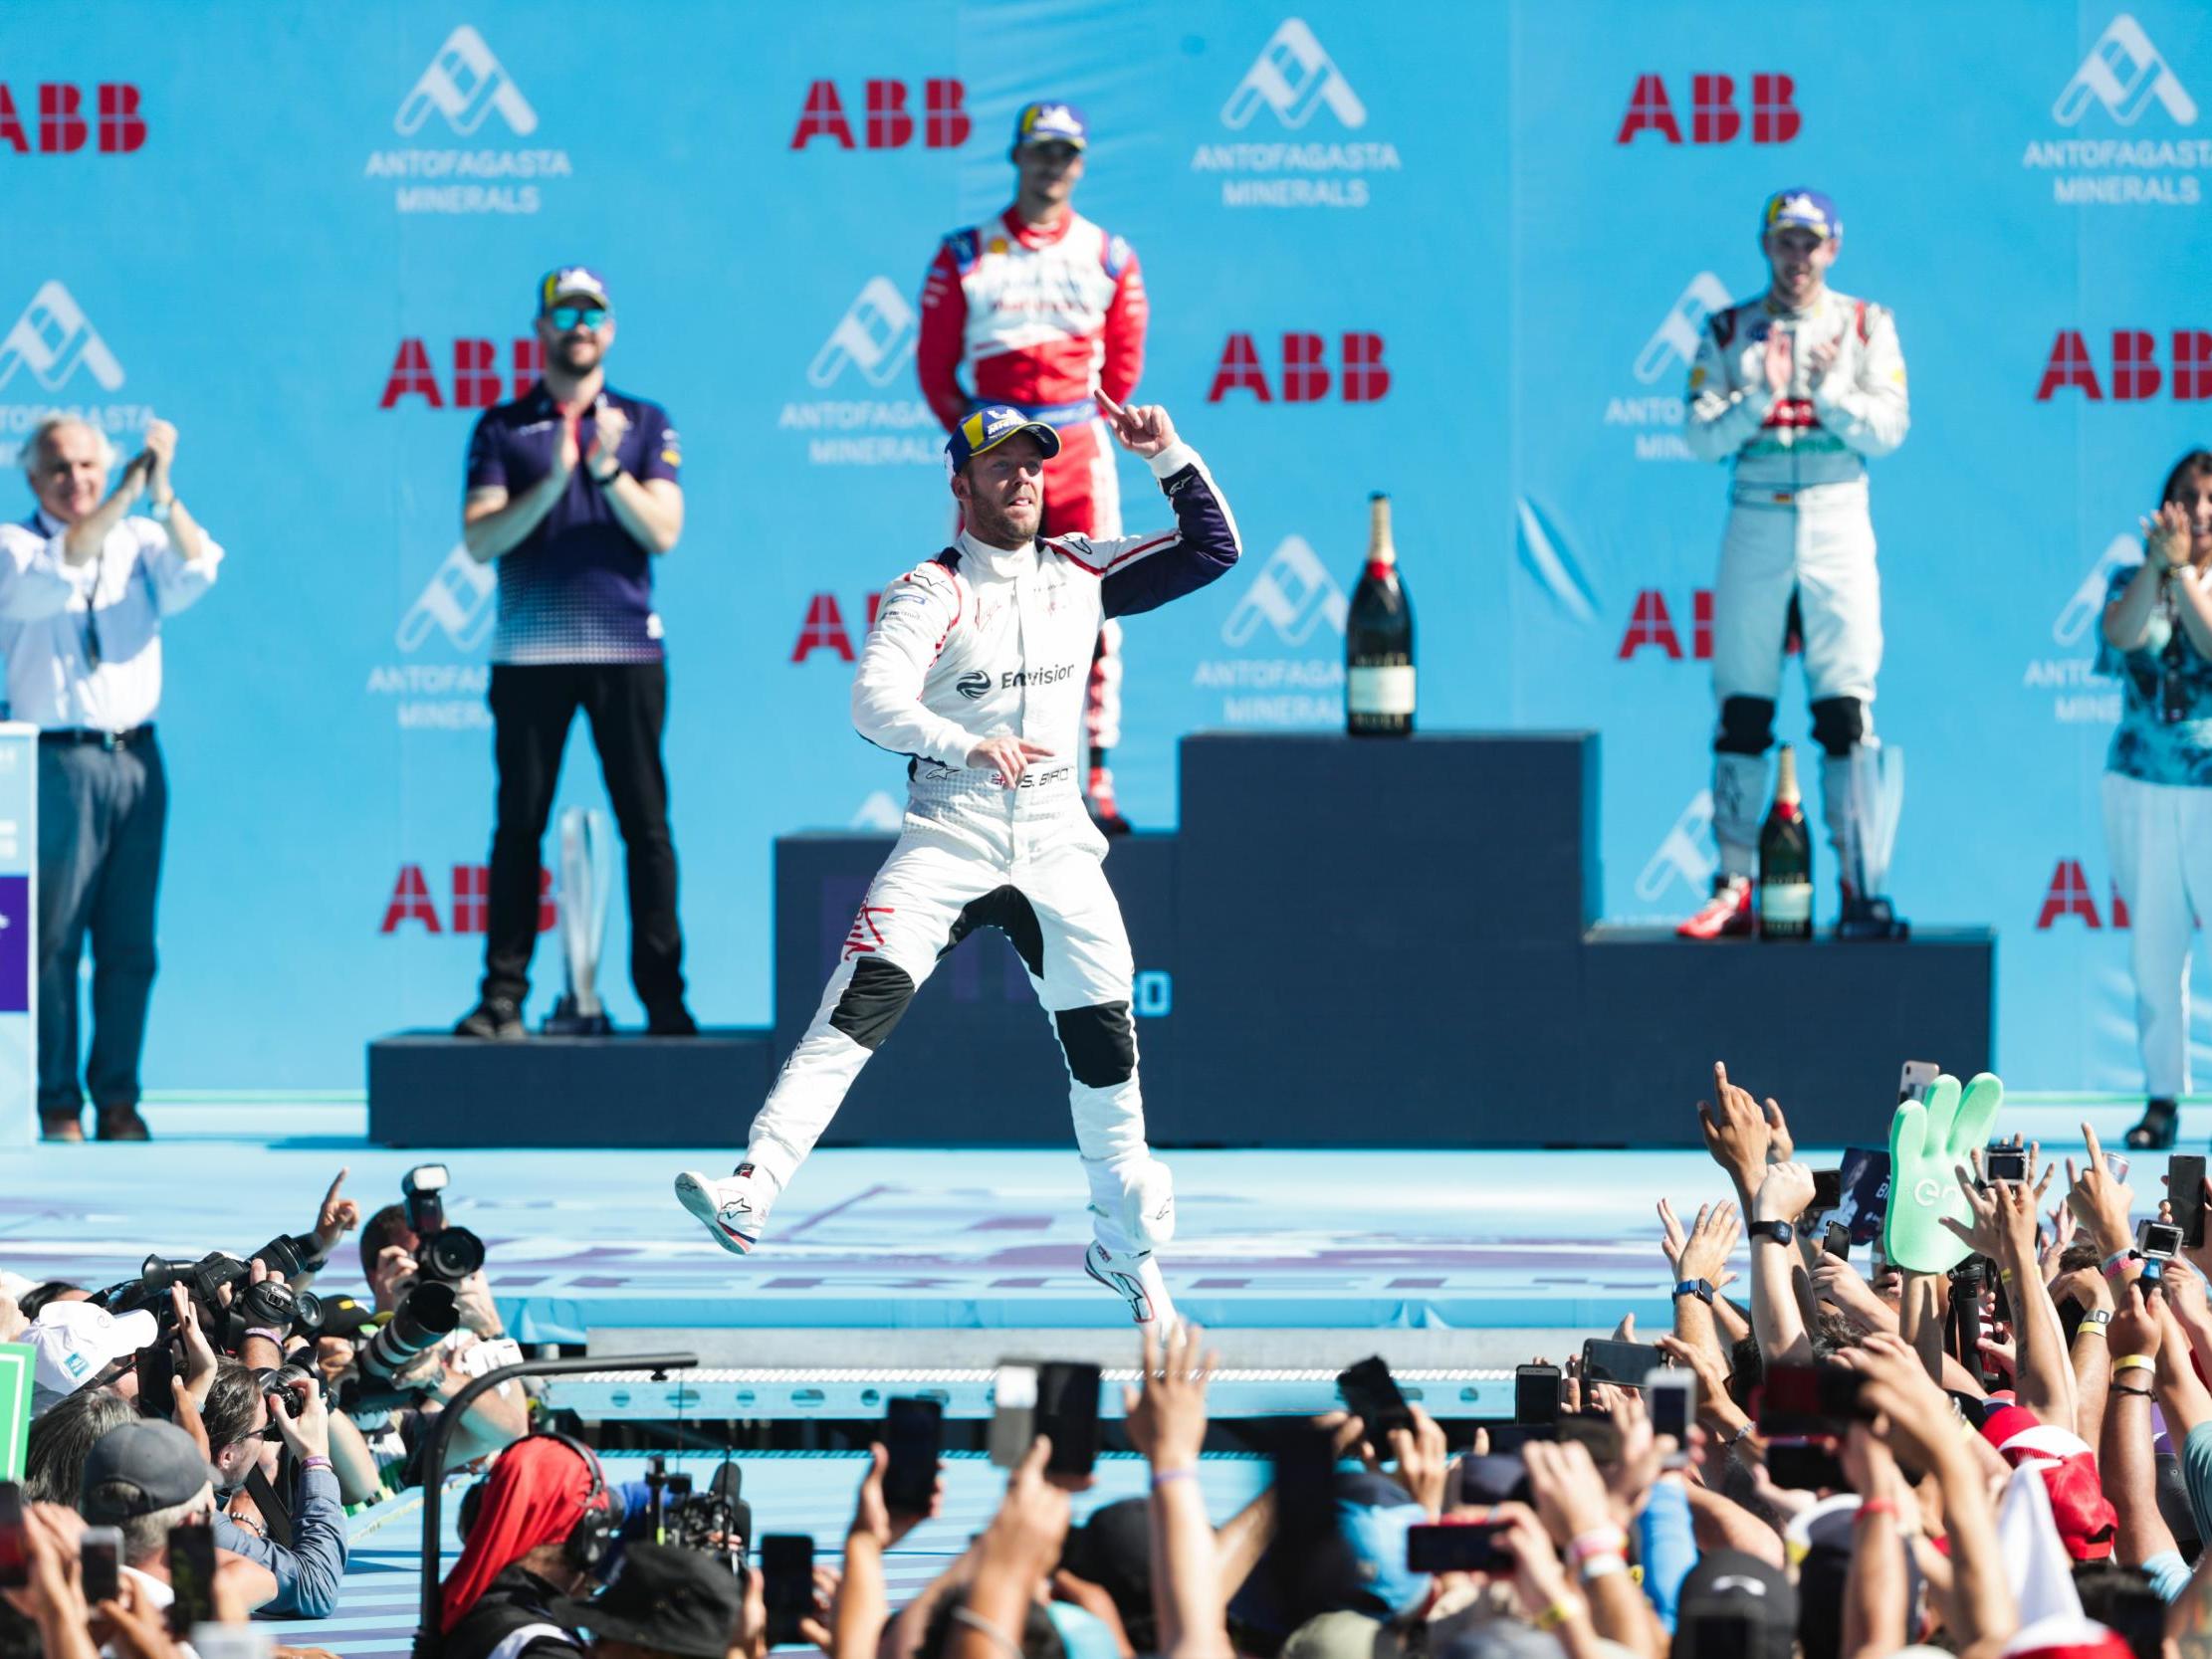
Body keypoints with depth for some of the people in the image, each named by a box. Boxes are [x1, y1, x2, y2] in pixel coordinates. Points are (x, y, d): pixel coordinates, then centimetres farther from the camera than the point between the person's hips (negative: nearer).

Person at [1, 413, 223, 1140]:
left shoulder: (139, 541, 13)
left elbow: (193, 575, -6)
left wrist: (164, 496, -21)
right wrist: (128, 493, -23)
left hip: (136, 756, 3)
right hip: (59, 759, -3)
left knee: (130, 944, 3)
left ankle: (117, 1095, 9)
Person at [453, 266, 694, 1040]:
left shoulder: (644, 424, 11)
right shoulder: (502, 430, 9)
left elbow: (663, 532, 0)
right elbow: (480, 540, -2)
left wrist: (609, 472, -15)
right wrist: (552, 482, -16)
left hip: (626, 648, 0)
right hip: (529, 650, 0)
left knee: (646, 824, -2)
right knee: (518, 825, 0)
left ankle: (663, 996, 0)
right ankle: (503, 996, 3)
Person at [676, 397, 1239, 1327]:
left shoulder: (1081, 572, 8)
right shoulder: (930, 593, -6)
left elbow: (1213, 551, 12)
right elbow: (875, 701, -21)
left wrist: (1168, 457, -3)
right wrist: (970, 746, -38)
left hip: (1056, 842, 4)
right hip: (950, 835, -4)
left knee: (1105, 1041, 5)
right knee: (865, 996, -22)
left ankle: (1126, 1248, 24)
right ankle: (752, 1192, -33)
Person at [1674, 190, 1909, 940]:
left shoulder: (1866, 327, 7)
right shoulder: (1729, 331, 8)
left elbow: (1889, 428, -3)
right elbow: (1700, 436, -1)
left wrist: (1830, 394, -18)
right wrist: (1761, 397, -17)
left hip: (1838, 523, -1)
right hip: (1755, 525, 1)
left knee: (1845, 707, -3)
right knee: (1741, 706, -1)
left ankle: (1858, 885, -1)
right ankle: (1733, 886, 2)